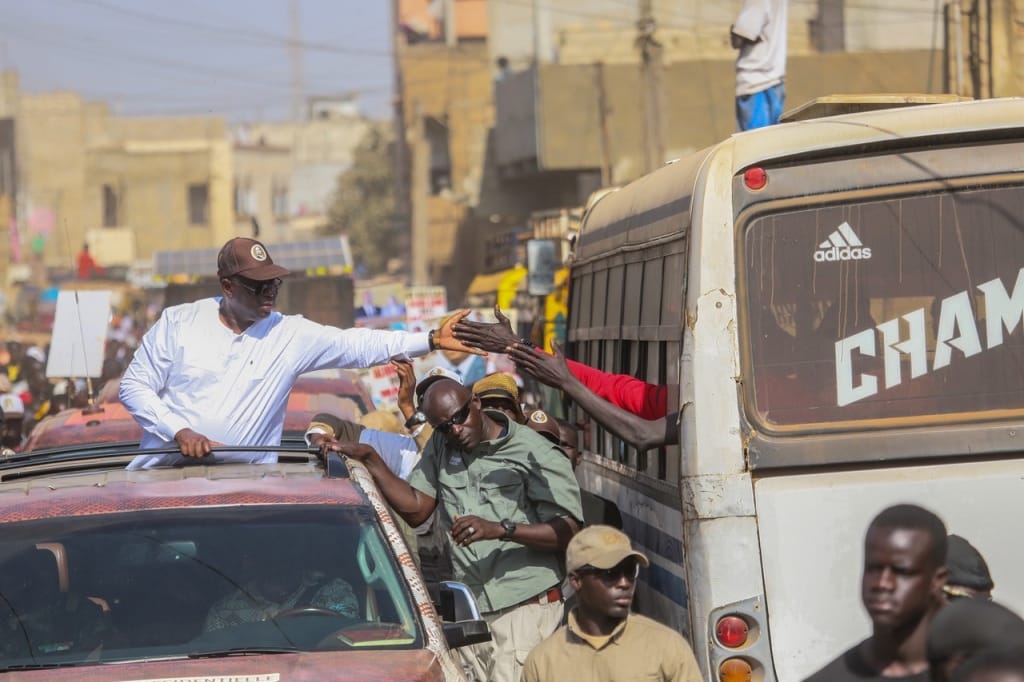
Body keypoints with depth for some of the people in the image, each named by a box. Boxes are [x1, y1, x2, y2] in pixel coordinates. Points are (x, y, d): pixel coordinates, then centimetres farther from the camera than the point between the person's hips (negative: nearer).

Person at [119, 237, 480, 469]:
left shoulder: (290, 335, 2)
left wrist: (431, 340, -14)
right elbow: (134, 386, 2)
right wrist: (179, 431, -13)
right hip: (164, 475, 0)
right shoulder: (179, 322, 0)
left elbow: (356, 345, -3)